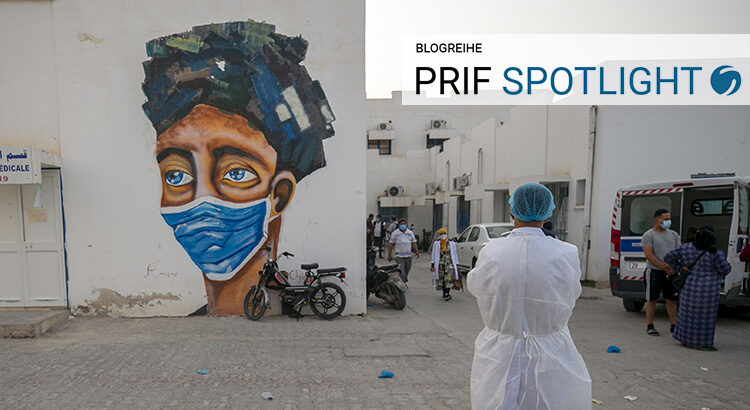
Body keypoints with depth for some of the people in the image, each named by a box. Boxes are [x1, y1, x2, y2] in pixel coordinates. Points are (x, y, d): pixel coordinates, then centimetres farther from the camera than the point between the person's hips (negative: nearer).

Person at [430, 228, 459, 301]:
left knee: (448, 279, -13)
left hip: (449, 263, 0)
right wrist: (432, 265, 1)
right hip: (440, 264, 1)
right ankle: (444, 293, 16)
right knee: (441, 280, 3)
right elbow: (434, 255, 6)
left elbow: (454, 254, 12)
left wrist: (456, 264, 10)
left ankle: (446, 294, -14)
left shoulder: (451, 243, 7)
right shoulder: (436, 243, 5)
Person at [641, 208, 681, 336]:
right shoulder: (648, 235, -4)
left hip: (671, 273, 5)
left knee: (672, 299, 10)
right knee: (652, 299, 1)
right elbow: (649, 255, -12)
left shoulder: (674, 234, 13)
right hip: (654, 272, -5)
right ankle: (650, 326, 8)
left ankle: (673, 325, 22)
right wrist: (663, 267, -20)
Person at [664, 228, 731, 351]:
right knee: (705, 315, 4)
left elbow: (669, 257, 1)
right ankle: (701, 343, 9)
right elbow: (725, 269, -7)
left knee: (689, 312, 15)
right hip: (707, 290, -4)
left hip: (689, 287, 5)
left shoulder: (687, 248, 0)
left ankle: (684, 338, 22)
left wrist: (679, 268, 8)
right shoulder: (715, 252, -12)